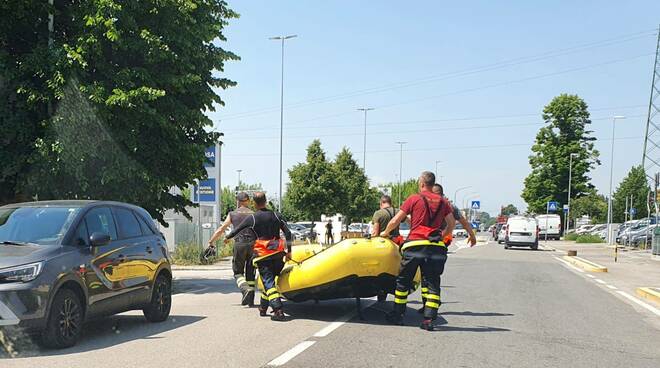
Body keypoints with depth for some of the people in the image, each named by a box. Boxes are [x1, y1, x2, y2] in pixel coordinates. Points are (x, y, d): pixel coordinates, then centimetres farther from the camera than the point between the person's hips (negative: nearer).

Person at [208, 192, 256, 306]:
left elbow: (220, 230, 8)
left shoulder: (232, 214, 7)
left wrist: (211, 242, 16)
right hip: (252, 244, 1)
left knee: (238, 272, 8)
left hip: (239, 244, -1)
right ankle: (251, 300, 10)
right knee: (250, 273, 11)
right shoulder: (253, 214, 9)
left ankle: (246, 290, -19)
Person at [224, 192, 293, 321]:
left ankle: (278, 311, -17)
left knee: (268, 282, -5)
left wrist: (227, 238, 30)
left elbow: (237, 230, 10)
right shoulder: (276, 215, 5)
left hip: (262, 254, -4)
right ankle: (263, 308, 24)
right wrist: (288, 251, 7)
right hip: (277, 254, 4)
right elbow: (288, 233, 1)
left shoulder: (252, 218, -3)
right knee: (270, 280, 18)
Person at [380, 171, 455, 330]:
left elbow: (395, 221, 2)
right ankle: (429, 319, -3)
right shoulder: (442, 201, 11)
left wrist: (385, 232, 19)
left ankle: (398, 315, 19)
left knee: (403, 281, 12)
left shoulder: (414, 199, 2)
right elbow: (452, 223, 11)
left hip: (415, 245, -2)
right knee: (432, 283, 6)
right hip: (436, 247, 2)